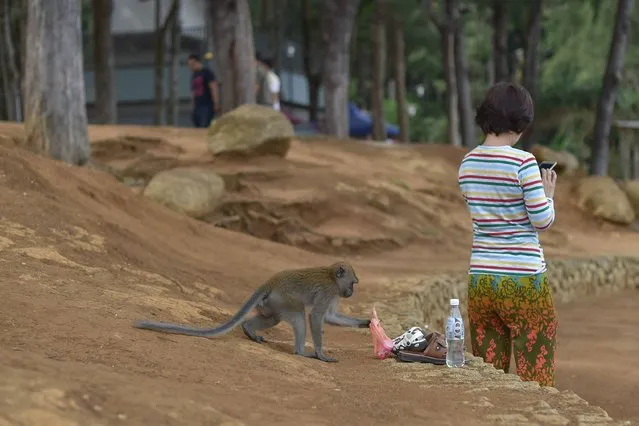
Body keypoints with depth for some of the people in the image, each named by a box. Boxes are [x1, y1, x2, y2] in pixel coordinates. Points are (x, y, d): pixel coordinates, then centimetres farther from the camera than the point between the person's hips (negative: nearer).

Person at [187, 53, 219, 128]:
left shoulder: (207, 72, -2)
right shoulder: (194, 75, 20)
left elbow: (214, 88, -9)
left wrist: (216, 104, -16)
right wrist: (192, 108, 19)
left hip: (207, 106, -7)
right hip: (197, 107, 7)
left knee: (204, 128, -17)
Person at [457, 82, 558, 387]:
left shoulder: (467, 164, 5)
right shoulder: (523, 162, -13)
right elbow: (543, 221, -10)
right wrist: (548, 192, 8)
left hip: (480, 279, 6)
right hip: (524, 281, -5)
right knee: (536, 380, 3)